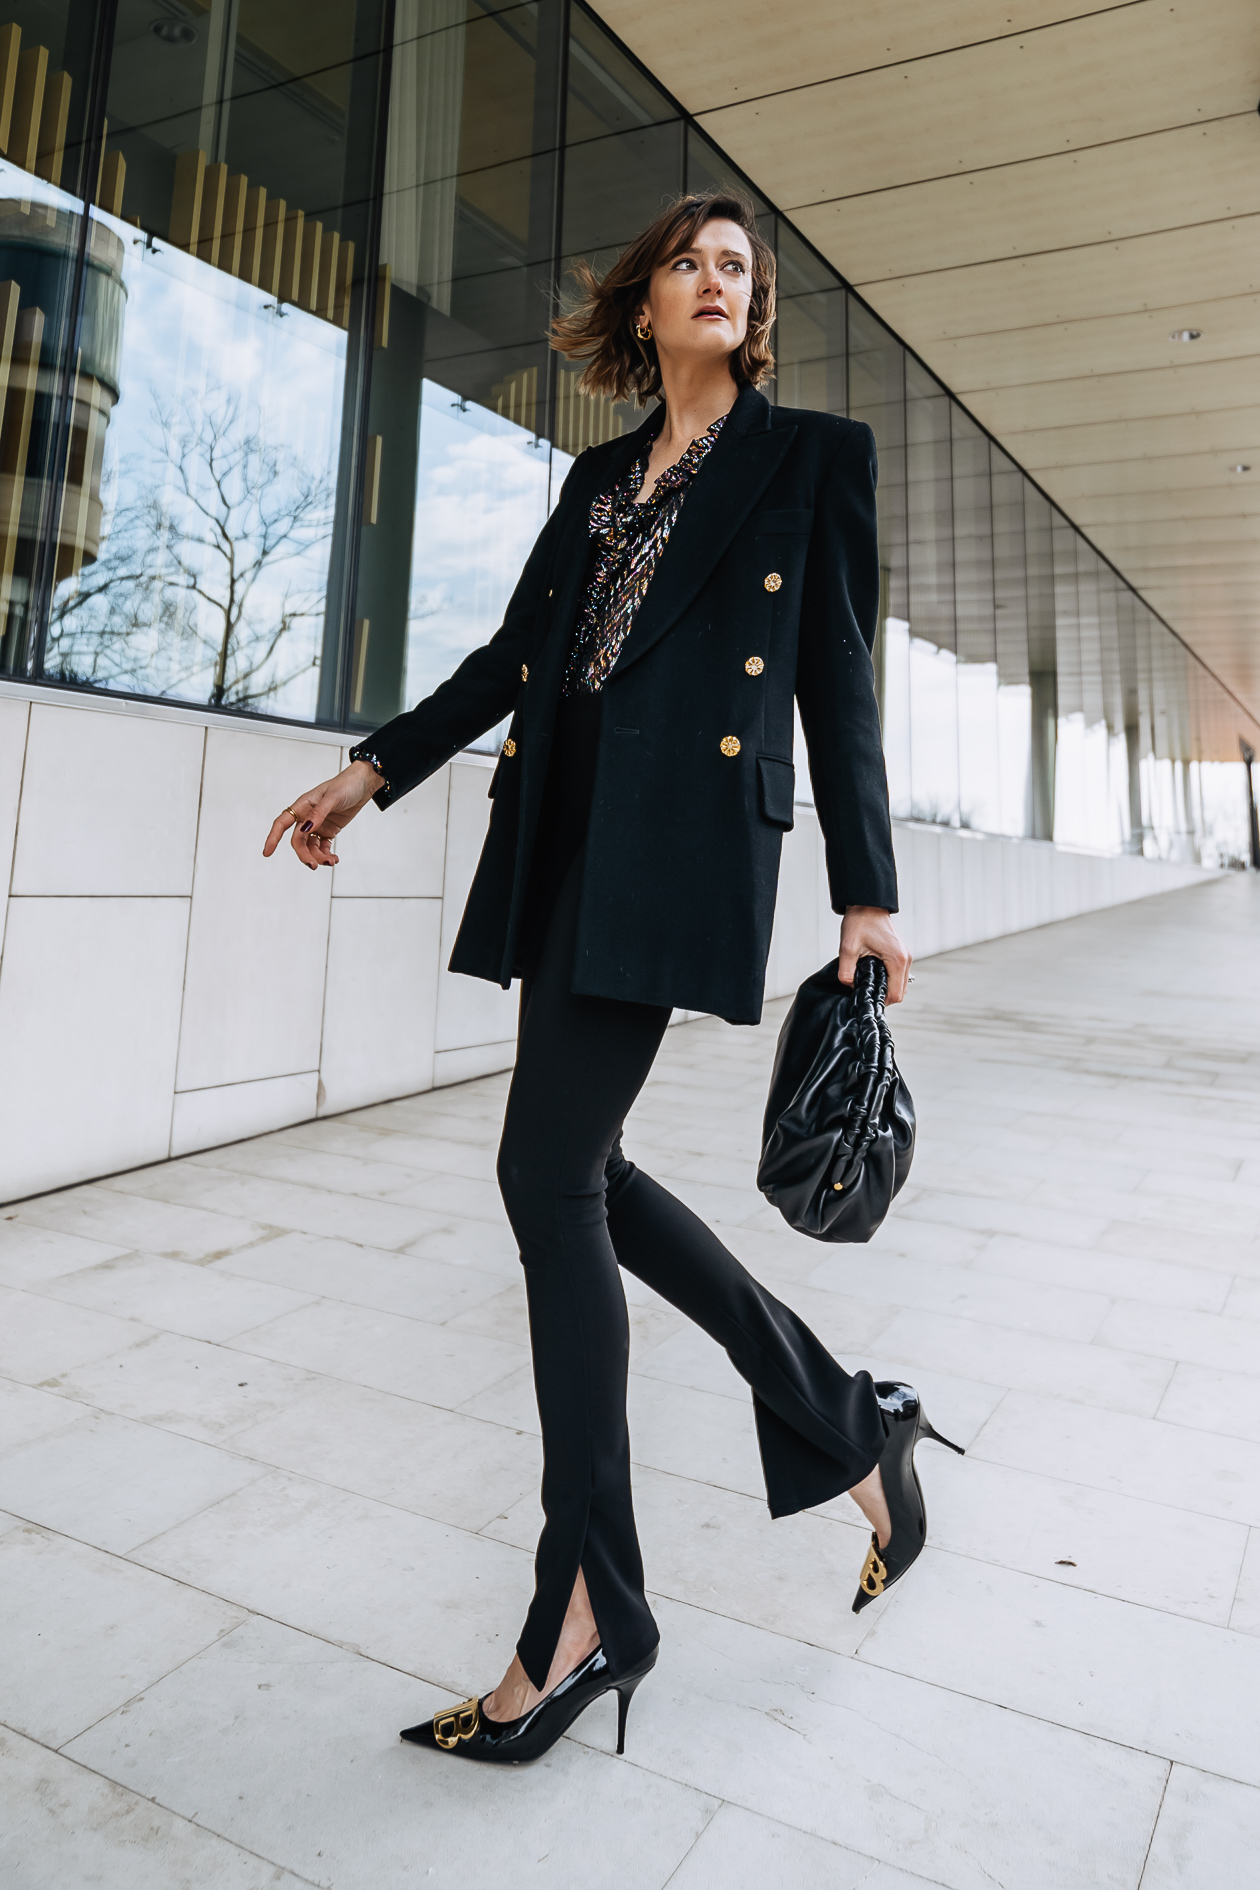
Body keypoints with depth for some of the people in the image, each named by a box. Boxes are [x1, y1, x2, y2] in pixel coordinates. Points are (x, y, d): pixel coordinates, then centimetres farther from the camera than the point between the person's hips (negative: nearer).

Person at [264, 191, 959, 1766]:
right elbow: (515, 652, 21)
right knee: (575, 1165, 3)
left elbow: (838, 680, 3)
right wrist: (372, 769, 13)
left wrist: (865, 893, -3)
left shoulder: (814, 455, 11)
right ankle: (852, 1423, 19)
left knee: (548, 1169, -13)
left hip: (688, 828, -7)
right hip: (566, 823, 7)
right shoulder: (601, 477, 25)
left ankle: (588, 1607, 3)